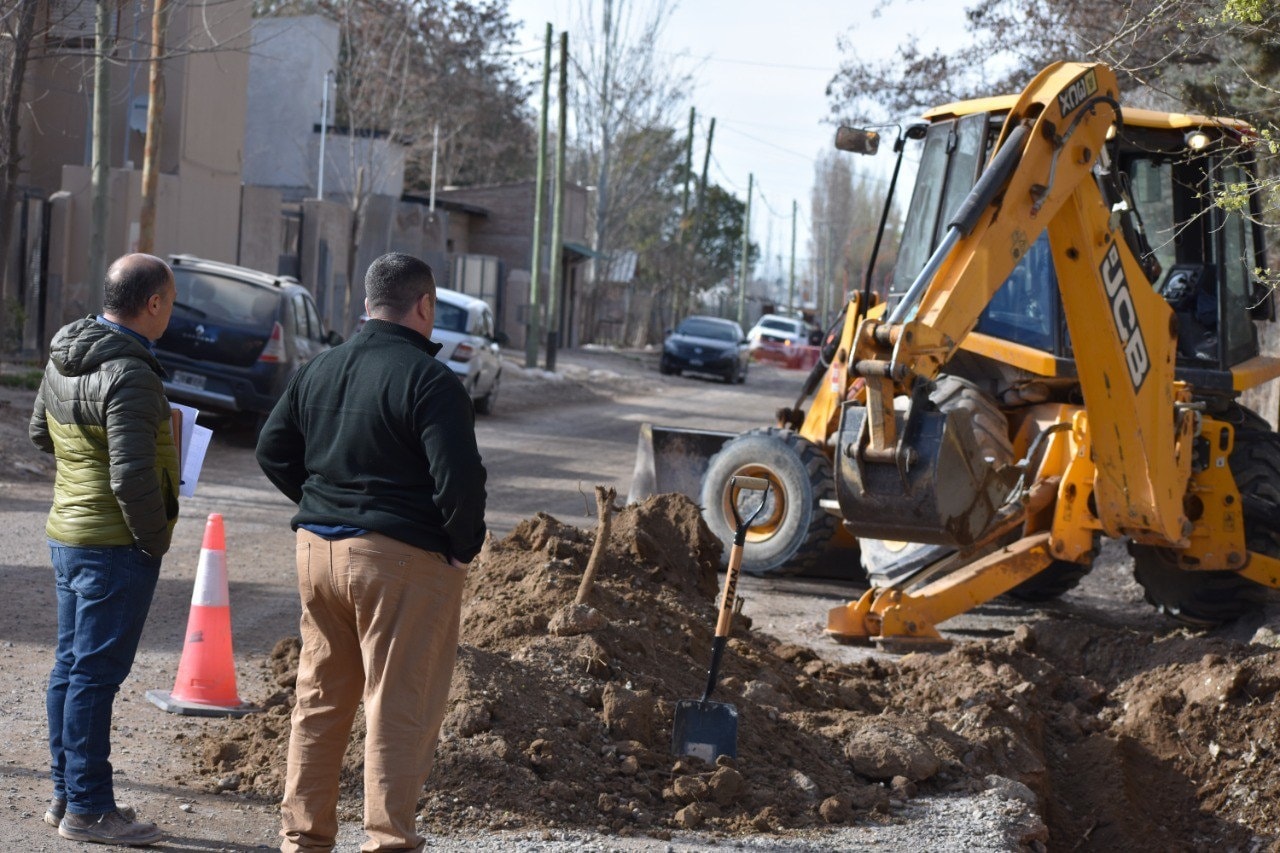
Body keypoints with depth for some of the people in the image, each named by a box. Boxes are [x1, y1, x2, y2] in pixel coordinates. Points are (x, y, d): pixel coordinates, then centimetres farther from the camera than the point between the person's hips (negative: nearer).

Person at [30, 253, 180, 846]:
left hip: (68, 531, 9)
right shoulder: (129, 375, -22)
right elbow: (132, 476, -26)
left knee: (71, 666, 14)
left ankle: (66, 797, 23)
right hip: (117, 545, -9)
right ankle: (88, 809, 3)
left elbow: (41, 433, 23)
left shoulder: (63, 358, 7)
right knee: (96, 673, -3)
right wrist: (152, 539, -13)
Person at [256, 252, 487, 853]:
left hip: (317, 549, 7)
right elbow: (459, 479, -20)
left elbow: (273, 450, 17)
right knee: (400, 710, 0)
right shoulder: (430, 381, -14)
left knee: (319, 700, 15)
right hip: (402, 557, -7)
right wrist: (463, 547, -6)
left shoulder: (319, 370, 10)